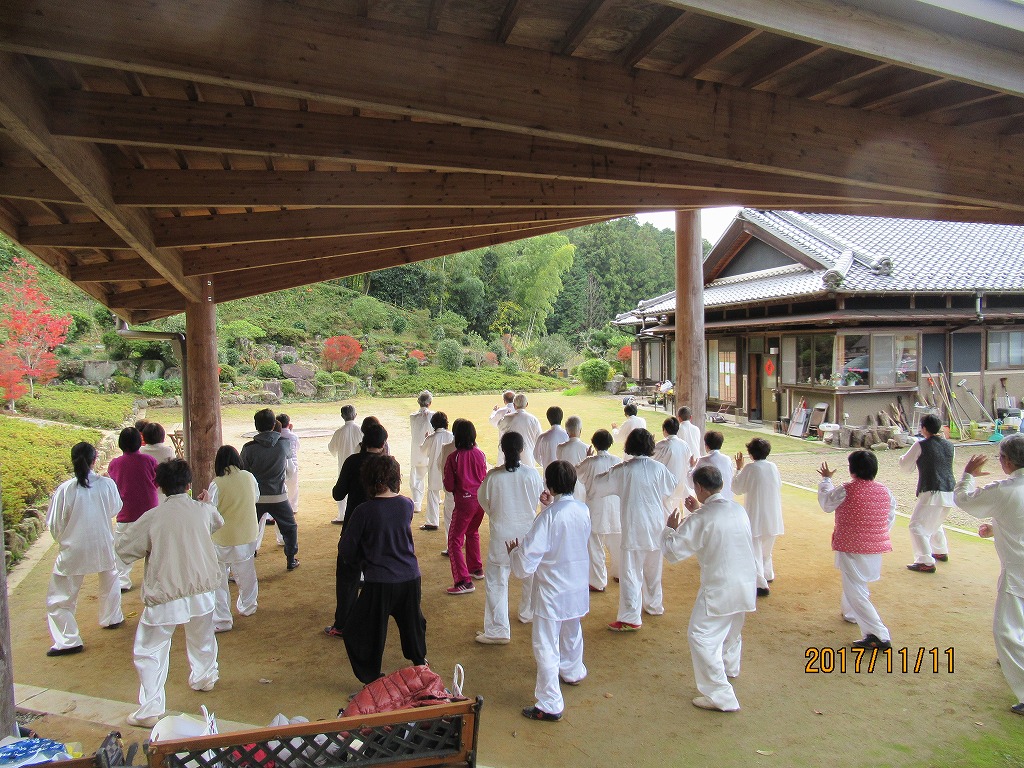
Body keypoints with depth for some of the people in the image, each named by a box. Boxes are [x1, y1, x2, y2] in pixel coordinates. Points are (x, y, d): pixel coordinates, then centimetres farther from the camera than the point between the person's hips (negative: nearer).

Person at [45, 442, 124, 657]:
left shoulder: (64, 490, -18)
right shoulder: (107, 484, -13)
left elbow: (54, 524, -7)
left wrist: (61, 540, 13)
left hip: (73, 550, -3)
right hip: (103, 546, 3)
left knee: (59, 598, 12)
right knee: (109, 581, 29)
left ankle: (68, 641, 11)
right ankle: (111, 619, 45)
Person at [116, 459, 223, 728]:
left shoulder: (152, 517, -14)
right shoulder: (203, 510, -6)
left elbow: (124, 549, -5)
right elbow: (219, 522, 17)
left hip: (165, 597, -4)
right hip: (202, 590, 4)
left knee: (150, 651, 10)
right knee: (202, 637, 28)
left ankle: (150, 709, 8)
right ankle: (204, 677, 48)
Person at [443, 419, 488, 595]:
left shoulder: (453, 457, -13)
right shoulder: (480, 454, -1)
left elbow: (449, 486, -9)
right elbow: (484, 479, 9)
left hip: (464, 501, -6)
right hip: (481, 499, 6)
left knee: (455, 540, 1)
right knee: (472, 532, 28)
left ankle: (464, 581, -7)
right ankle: (477, 569, 39)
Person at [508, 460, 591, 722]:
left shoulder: (549, 516, -23)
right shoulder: (583, 511, -6)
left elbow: (527, 561, -24)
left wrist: (513, 552, -4)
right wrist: (551, 505, 14)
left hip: (552, 590, -7)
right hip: (578, 586, 7)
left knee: (546, 646, 2)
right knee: (572, 632, 29)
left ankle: (550, 705, 7)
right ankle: (572, 672, 52)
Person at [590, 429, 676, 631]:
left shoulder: (622, 470, -12)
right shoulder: (658, 468, -5)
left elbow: (598, 485, -2)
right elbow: (671, 489, 12)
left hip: (634, 529, -4)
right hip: (656, 527, 4)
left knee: (630, 572, -1)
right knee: (653, 570, 22)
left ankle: (630, 618, -3)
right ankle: (654, 605, 38)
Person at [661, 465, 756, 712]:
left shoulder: (701, 518, -19)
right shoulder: (738, 509, 1)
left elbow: (672, 551, -14)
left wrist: (670, 528, 3)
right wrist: (699, 510, 22)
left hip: (719, 589, -8)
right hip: (745, 584, 8)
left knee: (702, 637, -1)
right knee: (732, 629, 30)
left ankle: (721, 696, -2)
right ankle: (729, 667, 55)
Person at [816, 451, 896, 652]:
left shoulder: (846, 491, -17)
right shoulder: (885, 491, 0)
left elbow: (826, 502, 2)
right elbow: (890, 520, 10)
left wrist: (825, 480, 18)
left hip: (852, 549, -7)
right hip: (876, 550, 7)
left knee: (856, 593, -3)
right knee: (858, 584, 30)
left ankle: (879, 636, -12)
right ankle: (850, 613, 51)